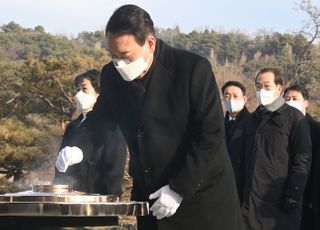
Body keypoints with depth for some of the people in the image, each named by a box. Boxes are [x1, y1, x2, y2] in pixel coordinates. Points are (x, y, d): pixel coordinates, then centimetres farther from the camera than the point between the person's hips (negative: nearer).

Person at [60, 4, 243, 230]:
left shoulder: (194, 69, -15)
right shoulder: (112, 76, 0)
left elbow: (211, 135, -15)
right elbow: (100, 118, 15)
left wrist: (179, 189, -17)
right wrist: (76, 147, -6)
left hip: (200, 193, -4)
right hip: (149, 199, 5)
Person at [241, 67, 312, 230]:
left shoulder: (294, 118, -2)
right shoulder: (253, 119, 17)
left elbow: (302, 161, -8)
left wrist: (292, 199, -15)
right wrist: (243, 195, 9)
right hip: (250, 203, 5)